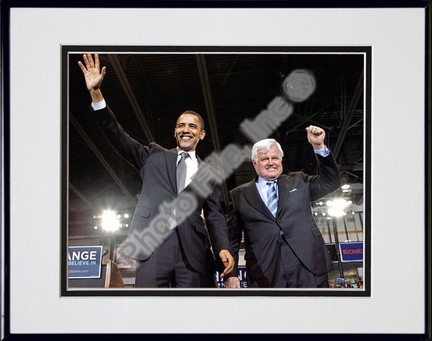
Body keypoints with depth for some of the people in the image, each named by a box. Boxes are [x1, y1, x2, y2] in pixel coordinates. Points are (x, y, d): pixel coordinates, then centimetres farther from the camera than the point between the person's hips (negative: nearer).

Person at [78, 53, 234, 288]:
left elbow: (215, 216, 15)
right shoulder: (154, 156, 19)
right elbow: (119, 137, 10)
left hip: (193, 253, 1)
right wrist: (96, 93, -2)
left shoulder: (209, 174, 20)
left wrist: (222, 248, -5)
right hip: (154, 246, -1)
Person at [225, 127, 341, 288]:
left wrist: (319, 146, 3)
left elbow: (330, 182, 13)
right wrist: (231, 274, -1)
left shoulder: (298, 181, 19)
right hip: (265, 274, -1)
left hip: (308, 269, 1)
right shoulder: (239, 195, 13)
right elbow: (231, 238, 10)